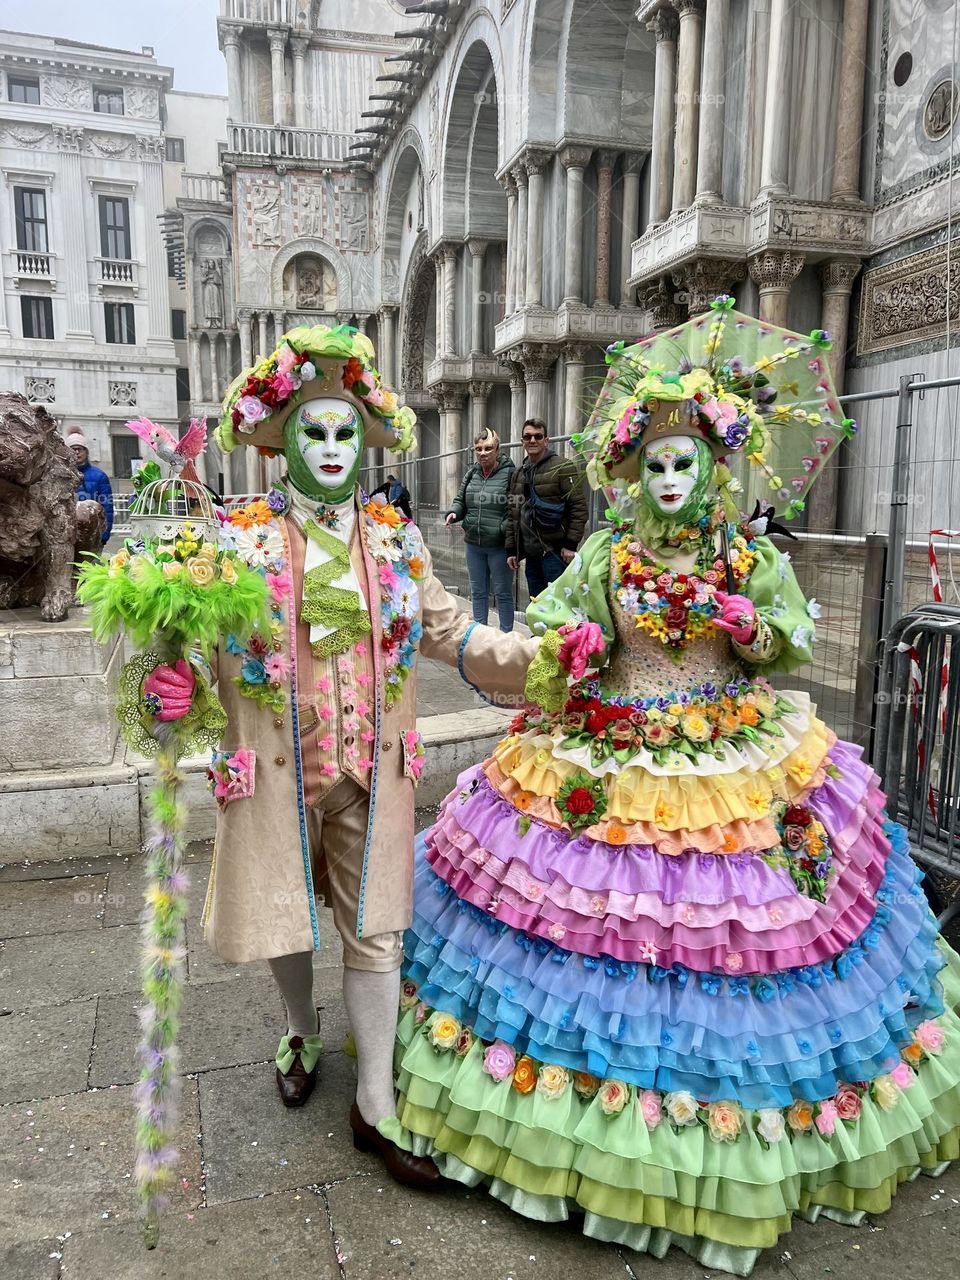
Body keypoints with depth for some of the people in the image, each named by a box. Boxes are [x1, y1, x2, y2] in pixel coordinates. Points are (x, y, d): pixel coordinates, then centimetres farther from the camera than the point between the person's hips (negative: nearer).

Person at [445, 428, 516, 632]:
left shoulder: (510, 473, -9)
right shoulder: (472, 474, 8)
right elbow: (460, 500, 16)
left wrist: (506, 528, -26)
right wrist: (454, 513, -6)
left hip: (499, 546, -6)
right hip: (473, 544, 6)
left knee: (502, 592, 5)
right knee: (478, 592, 16)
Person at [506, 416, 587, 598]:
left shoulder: (564, 467, -5)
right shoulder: (519, 474, 16)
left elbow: (579, 508, -10)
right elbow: (513, 514, 18)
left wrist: (571, 544, -15)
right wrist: (511, 550, 13)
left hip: (555, 551, -7)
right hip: (531, 553, 7)